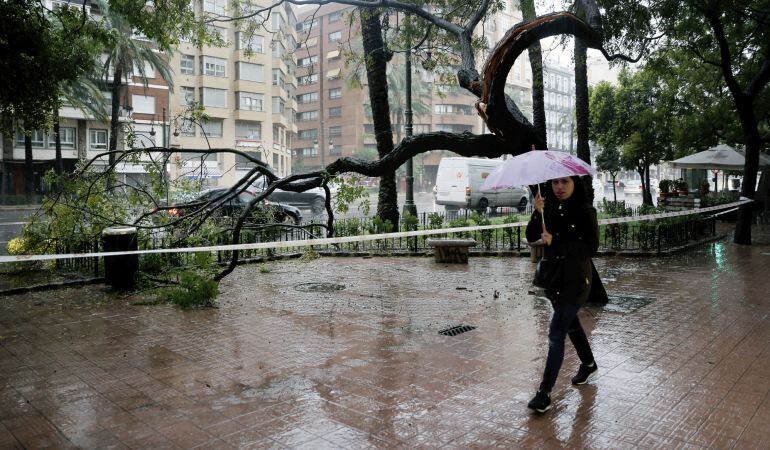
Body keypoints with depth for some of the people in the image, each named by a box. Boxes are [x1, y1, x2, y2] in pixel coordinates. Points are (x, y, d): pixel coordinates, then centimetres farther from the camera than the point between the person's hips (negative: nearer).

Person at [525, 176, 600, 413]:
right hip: (553, 276, 7)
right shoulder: (549, 208, 3)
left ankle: (545, 393, -6)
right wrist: (537, 213, -22)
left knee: (556, 333, -10)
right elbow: (531, 237, -6)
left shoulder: (585, 211, -12)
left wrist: (555, 243, -23)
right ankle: (589, 365, 48)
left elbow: (591, 247, -16)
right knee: (570, 324, 24)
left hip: (575, 280, -6)